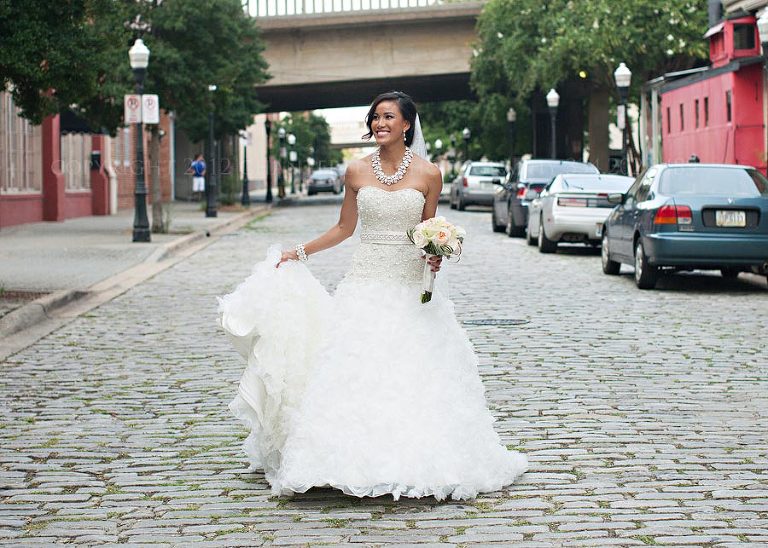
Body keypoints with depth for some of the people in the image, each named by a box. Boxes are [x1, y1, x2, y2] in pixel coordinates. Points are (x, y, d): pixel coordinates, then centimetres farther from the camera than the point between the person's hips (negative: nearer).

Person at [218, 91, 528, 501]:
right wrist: (301, 252, 14)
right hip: (364, 286, 1)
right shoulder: (357, 172, 5)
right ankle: (357, 462, 0)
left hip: (411, 289, -1)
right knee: (355, 372, -5)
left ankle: (416, 462, 6)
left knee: (415, 373, -4)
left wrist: (435, 256, -10)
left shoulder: (428, 174, 1)